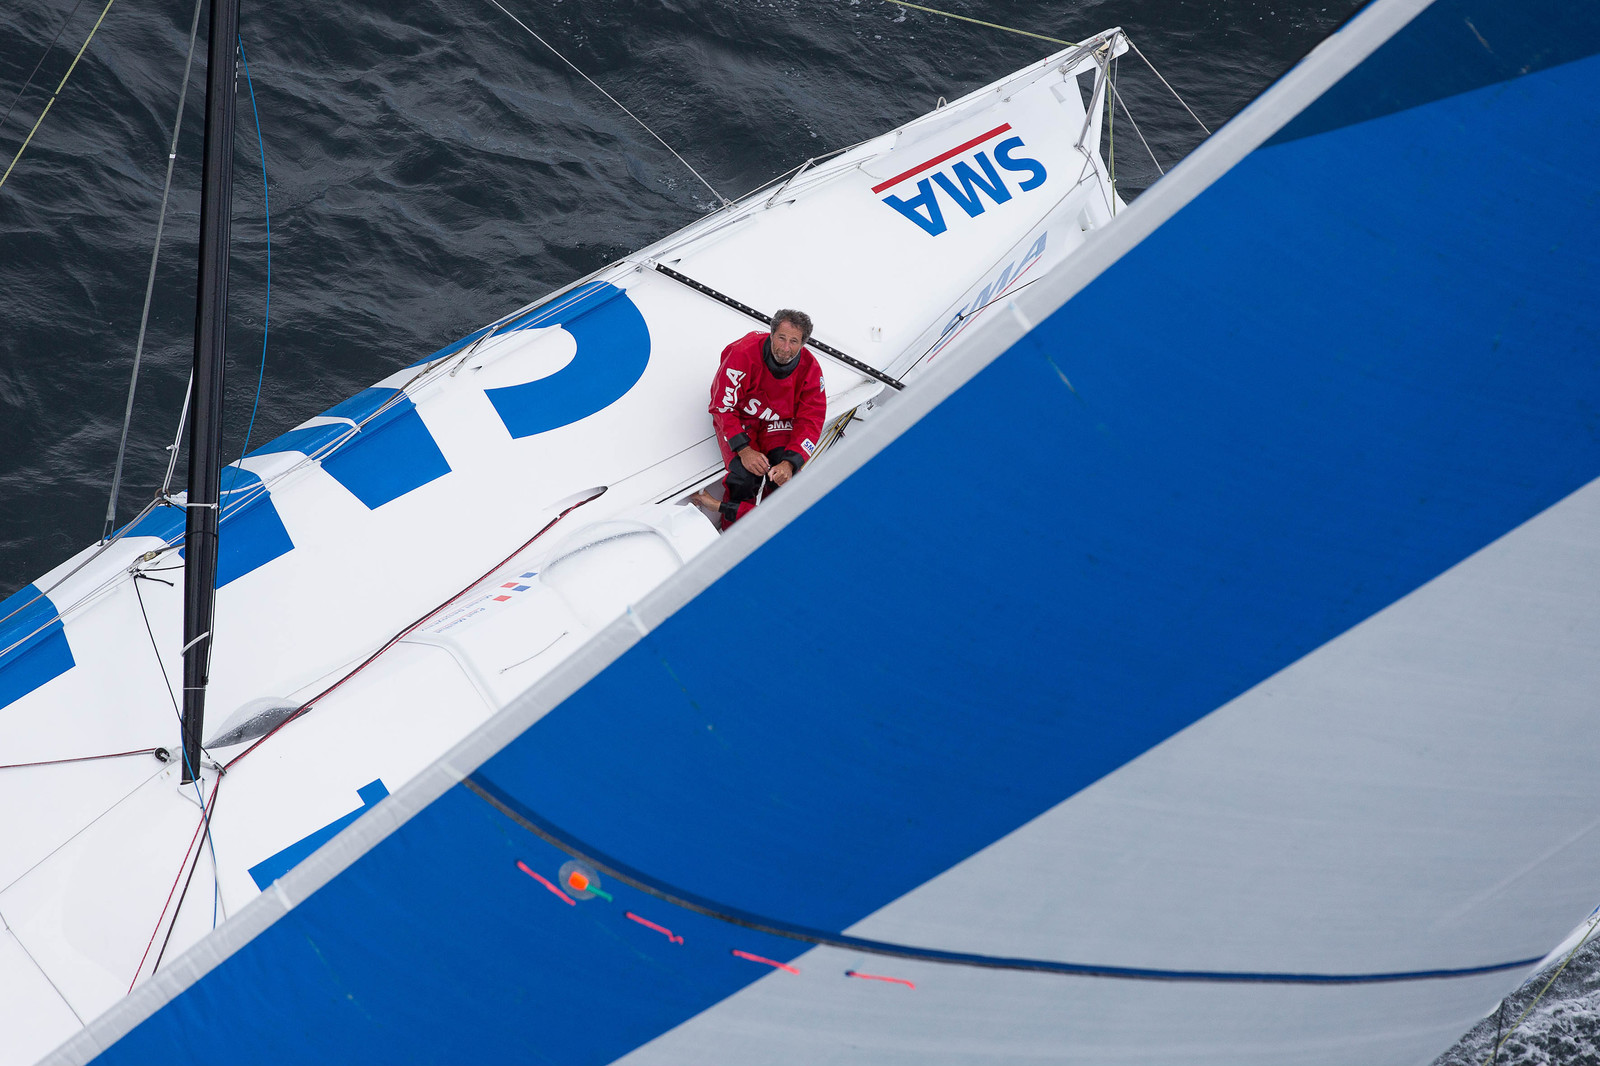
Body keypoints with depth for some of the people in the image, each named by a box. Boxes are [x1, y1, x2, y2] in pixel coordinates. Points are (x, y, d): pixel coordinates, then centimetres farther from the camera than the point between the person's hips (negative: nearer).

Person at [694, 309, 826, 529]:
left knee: (786, 473, -21)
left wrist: (790, 462, -29)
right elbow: (723, 405, -23)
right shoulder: (743, 354, -30)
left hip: (779, 419, 3)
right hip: (740, 416, -3)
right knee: (745, 475, -25)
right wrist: (744, 450, -31)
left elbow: (810, 421, -14)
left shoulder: (810, 369, -19)